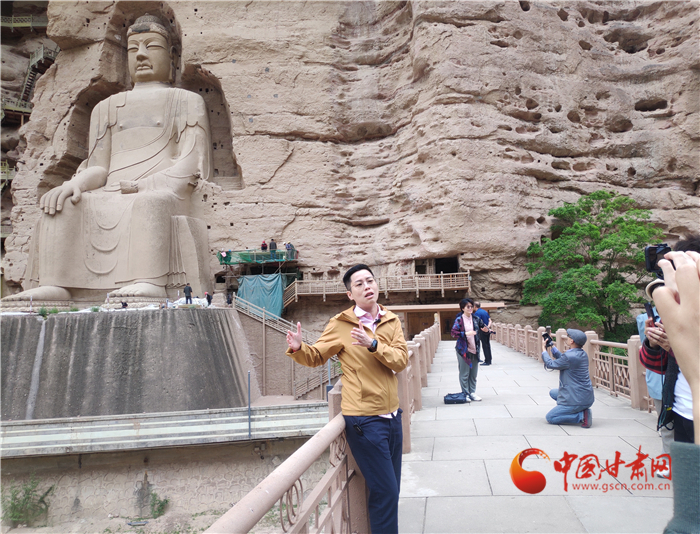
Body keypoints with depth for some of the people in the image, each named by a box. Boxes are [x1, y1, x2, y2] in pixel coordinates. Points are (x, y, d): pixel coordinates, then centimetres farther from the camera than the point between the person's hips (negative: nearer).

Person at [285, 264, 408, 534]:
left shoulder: (391, 321, 4)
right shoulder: (341, 324, -7)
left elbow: (401, 360, -8)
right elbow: (316, 357, 0)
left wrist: (373, 344, -23)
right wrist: (298, 348, -21)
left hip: (392, 414, 5)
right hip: (365, 419, -5)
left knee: (391, 490, 18)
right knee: (385, 492, 0)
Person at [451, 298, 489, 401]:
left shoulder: (476, 319, 7)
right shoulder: (459, 320, -8)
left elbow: (482, 326, 18)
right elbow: (453, 333, -15)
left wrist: (485, 328, -5)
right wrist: (466, 334, -24)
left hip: (474, 349, 5)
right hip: (463, 350, -5)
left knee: (474, 373, 11)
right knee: (464, 373, 0)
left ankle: (472, 392, 23)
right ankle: (465, 394, 11)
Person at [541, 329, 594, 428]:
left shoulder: (569, 356, -23)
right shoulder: (582, 354, 5)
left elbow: (550, 364, -10)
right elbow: (561, 359, 19)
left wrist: (544, 350, 4)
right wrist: (552, 346, 20)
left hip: (577, 400, -9)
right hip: (586, 396, 10)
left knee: (550, 418, -1)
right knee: (553, 392, 27)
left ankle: (582, 416, -10)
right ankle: (582, 410, 16)